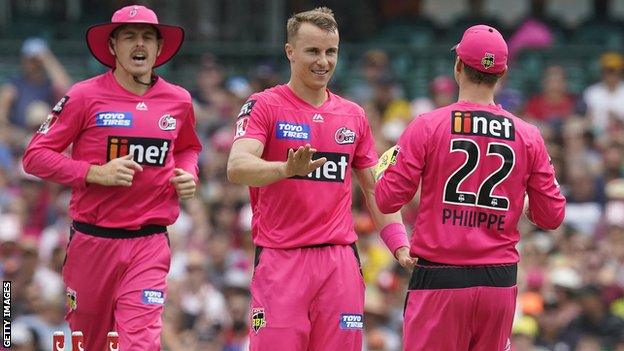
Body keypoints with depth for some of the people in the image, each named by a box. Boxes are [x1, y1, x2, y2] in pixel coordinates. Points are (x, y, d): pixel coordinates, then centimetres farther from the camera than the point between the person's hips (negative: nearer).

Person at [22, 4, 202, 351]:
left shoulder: (178, 101, 7)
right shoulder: (85, 96, -5)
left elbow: (187, 148, 29)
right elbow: (35, 156, -5)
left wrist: (188, 175, 5)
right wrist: (96, 173, -17)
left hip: (150, 242, 1)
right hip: (92, 241, -1)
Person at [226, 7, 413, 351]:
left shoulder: (353, 116, 15)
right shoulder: (264, 106, -1)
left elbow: (375, 189, 21)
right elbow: (236, 167, -17)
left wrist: (400, 245, 7)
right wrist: (287, 169, -36)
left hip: (340, 261, 4)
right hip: (280, 260, -4)